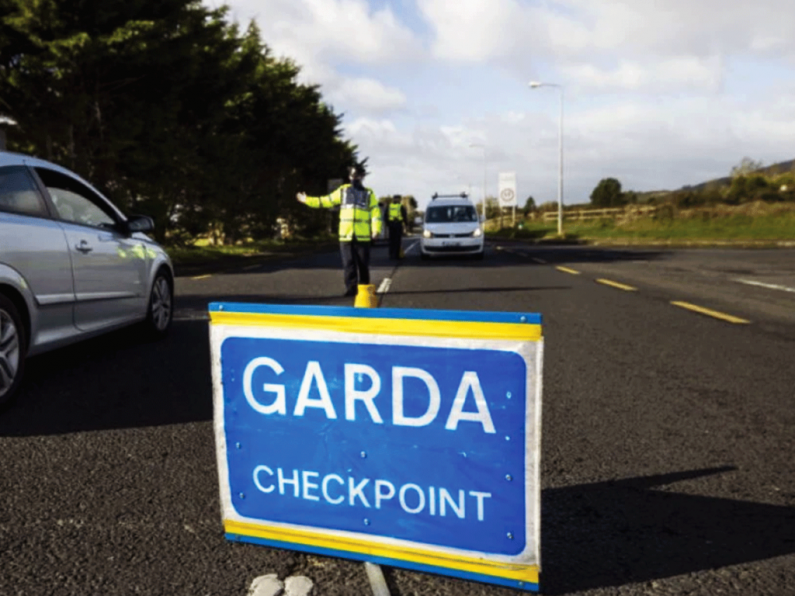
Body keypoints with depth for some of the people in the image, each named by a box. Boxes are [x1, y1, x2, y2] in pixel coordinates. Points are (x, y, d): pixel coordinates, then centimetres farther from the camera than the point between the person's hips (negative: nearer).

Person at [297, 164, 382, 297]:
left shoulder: (368, 193, 8)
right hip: (346, 235, 1)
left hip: (363, 236, -1)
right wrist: (307, 200, 13)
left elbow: (375, 212, 2)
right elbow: (326, 201, 16)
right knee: (348, 263, 0)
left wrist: (376, 229, -11)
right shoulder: (343, 190, 13)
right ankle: (351, 288, 3)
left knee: (363, 264, 4)